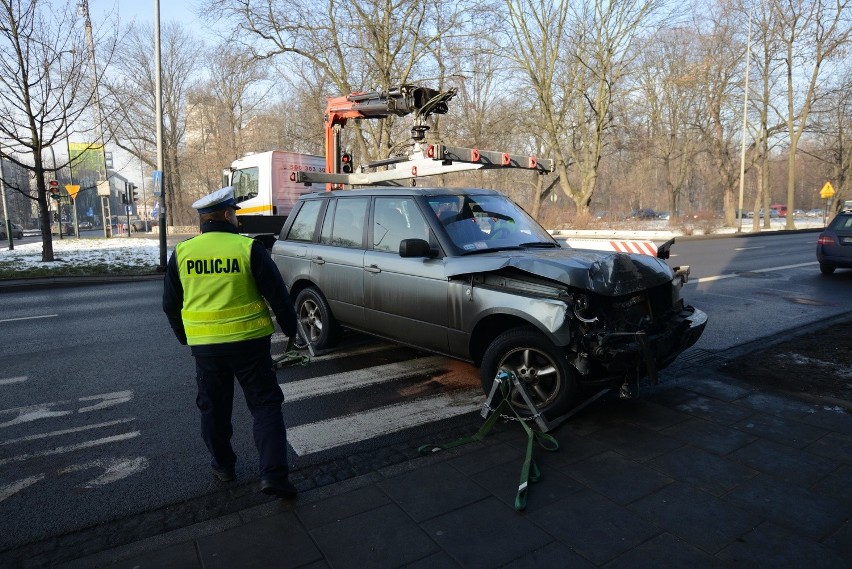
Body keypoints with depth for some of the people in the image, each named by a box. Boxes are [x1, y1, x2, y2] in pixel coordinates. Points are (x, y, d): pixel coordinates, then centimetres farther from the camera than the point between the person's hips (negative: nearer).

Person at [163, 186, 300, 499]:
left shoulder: (182, 252, 2)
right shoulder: (249, 248, -11)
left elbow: (170, 304, 11)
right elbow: (278, 295, -9)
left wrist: (185, 336, 26)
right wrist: (290, 328, 7)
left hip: (204, 345, 4)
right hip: (249, 342, -3)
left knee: (214, 408, 20)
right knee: (265, 405, 6)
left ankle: (222, 466, 34)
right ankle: (273, 474, 0)